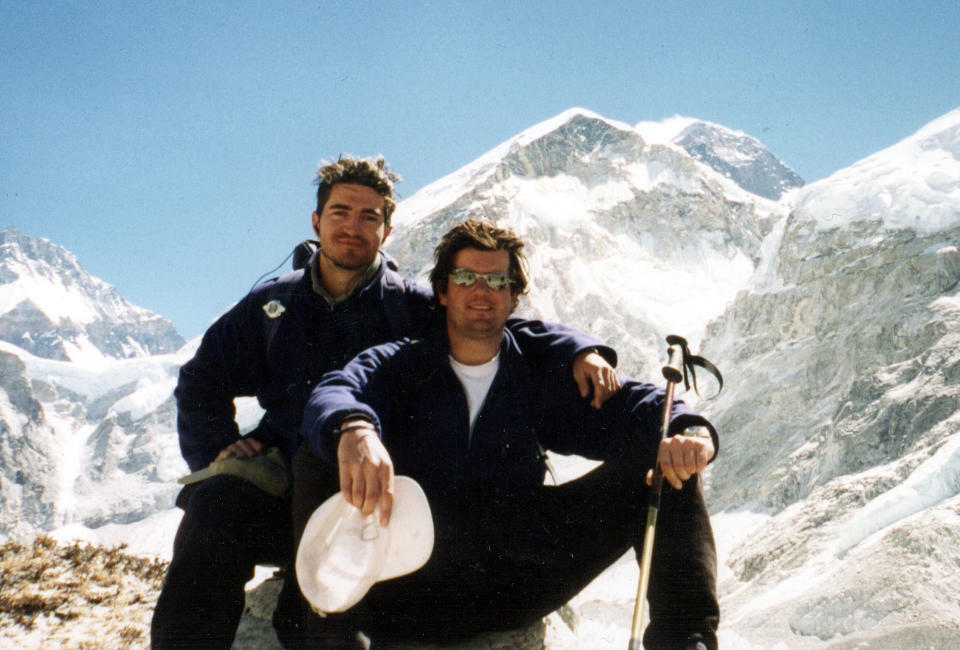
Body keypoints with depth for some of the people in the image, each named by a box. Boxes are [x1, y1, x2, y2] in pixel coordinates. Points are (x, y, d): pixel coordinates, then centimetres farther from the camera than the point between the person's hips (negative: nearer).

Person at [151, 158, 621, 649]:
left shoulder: (412, 308, 10)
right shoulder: (272, 305, 18)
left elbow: (505, 330, 5)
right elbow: (201, 379, 25)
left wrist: (579, 350, -14)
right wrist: (216, 449, 7)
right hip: (283, 475, 2)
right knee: (214, 507, -29)